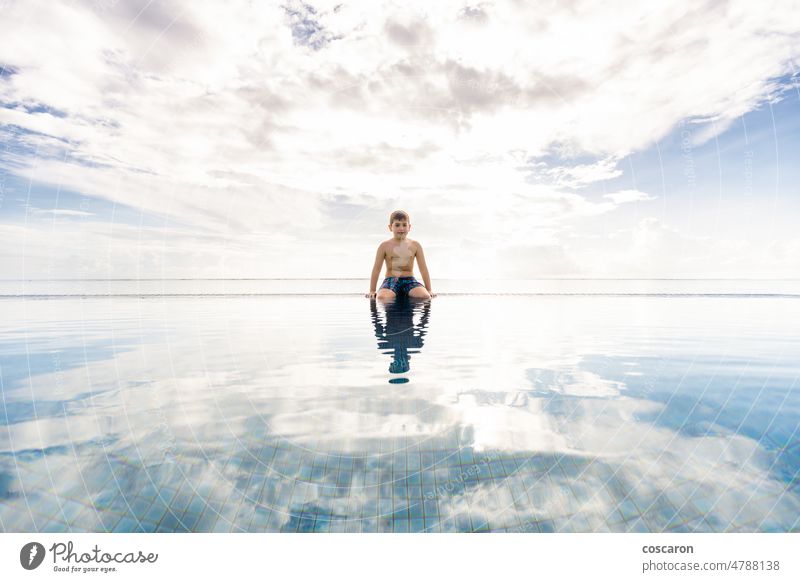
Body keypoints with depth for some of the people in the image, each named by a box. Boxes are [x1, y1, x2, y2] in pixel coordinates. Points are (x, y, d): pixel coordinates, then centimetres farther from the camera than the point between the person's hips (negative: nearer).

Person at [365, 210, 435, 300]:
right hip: (391, 280, -2)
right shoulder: (385, 246, 4)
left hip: (409, 280, 2)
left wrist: (429, 290, 7)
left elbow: (423, 269, 10)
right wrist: (372, 291, 3)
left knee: (425, 296, -27)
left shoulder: (415, 245, 8)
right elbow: (376, 269, 6)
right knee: (382, 297, -34)